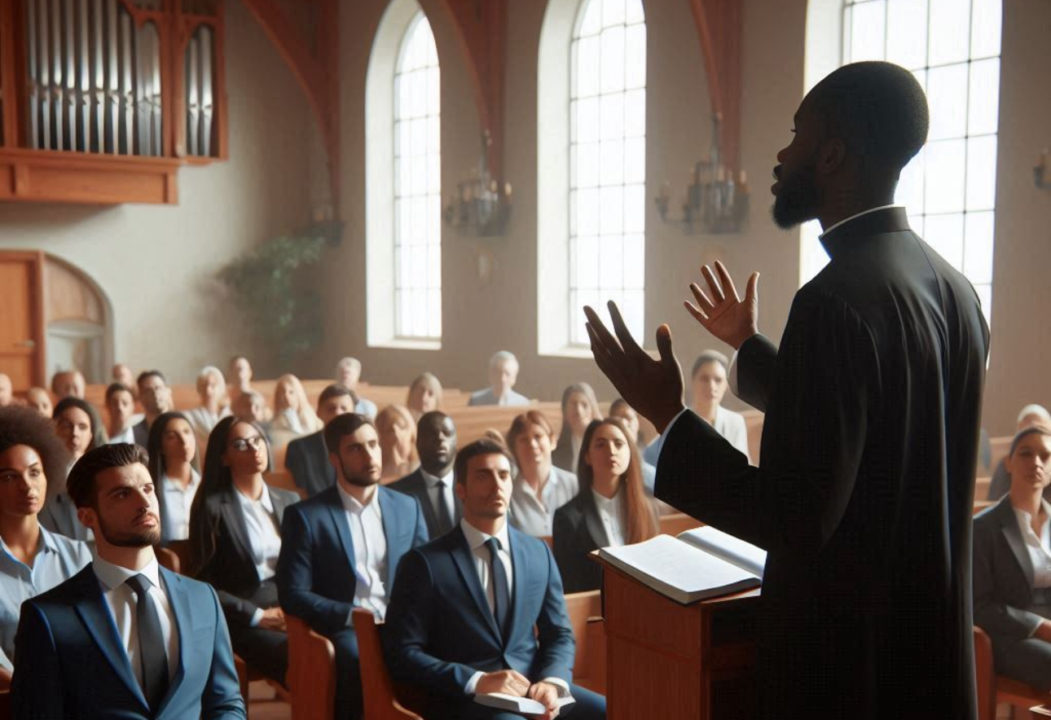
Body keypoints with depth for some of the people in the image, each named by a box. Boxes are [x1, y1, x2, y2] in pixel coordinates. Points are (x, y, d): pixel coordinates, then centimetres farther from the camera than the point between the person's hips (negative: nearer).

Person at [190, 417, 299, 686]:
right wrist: (258, 616, -8)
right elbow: (206, 584, -2)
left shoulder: (290, 500, 17)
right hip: (243, 622, -4)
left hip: (292, 612, 5)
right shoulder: (212, 507, 1)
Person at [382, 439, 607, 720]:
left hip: (535, 690, 5)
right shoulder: (425, 563, -2)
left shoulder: (539, 553, 12)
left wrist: (552, 682, -7)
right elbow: (402, 653, -5)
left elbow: (559, 634, 15)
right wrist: (477, 681, -16)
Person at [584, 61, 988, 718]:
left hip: (849, 654, -8)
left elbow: (798, 520, -26)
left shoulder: (838, 300, -25)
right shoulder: (953, 288, 2)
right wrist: (750, 347, 19)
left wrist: (668, 416, -20)